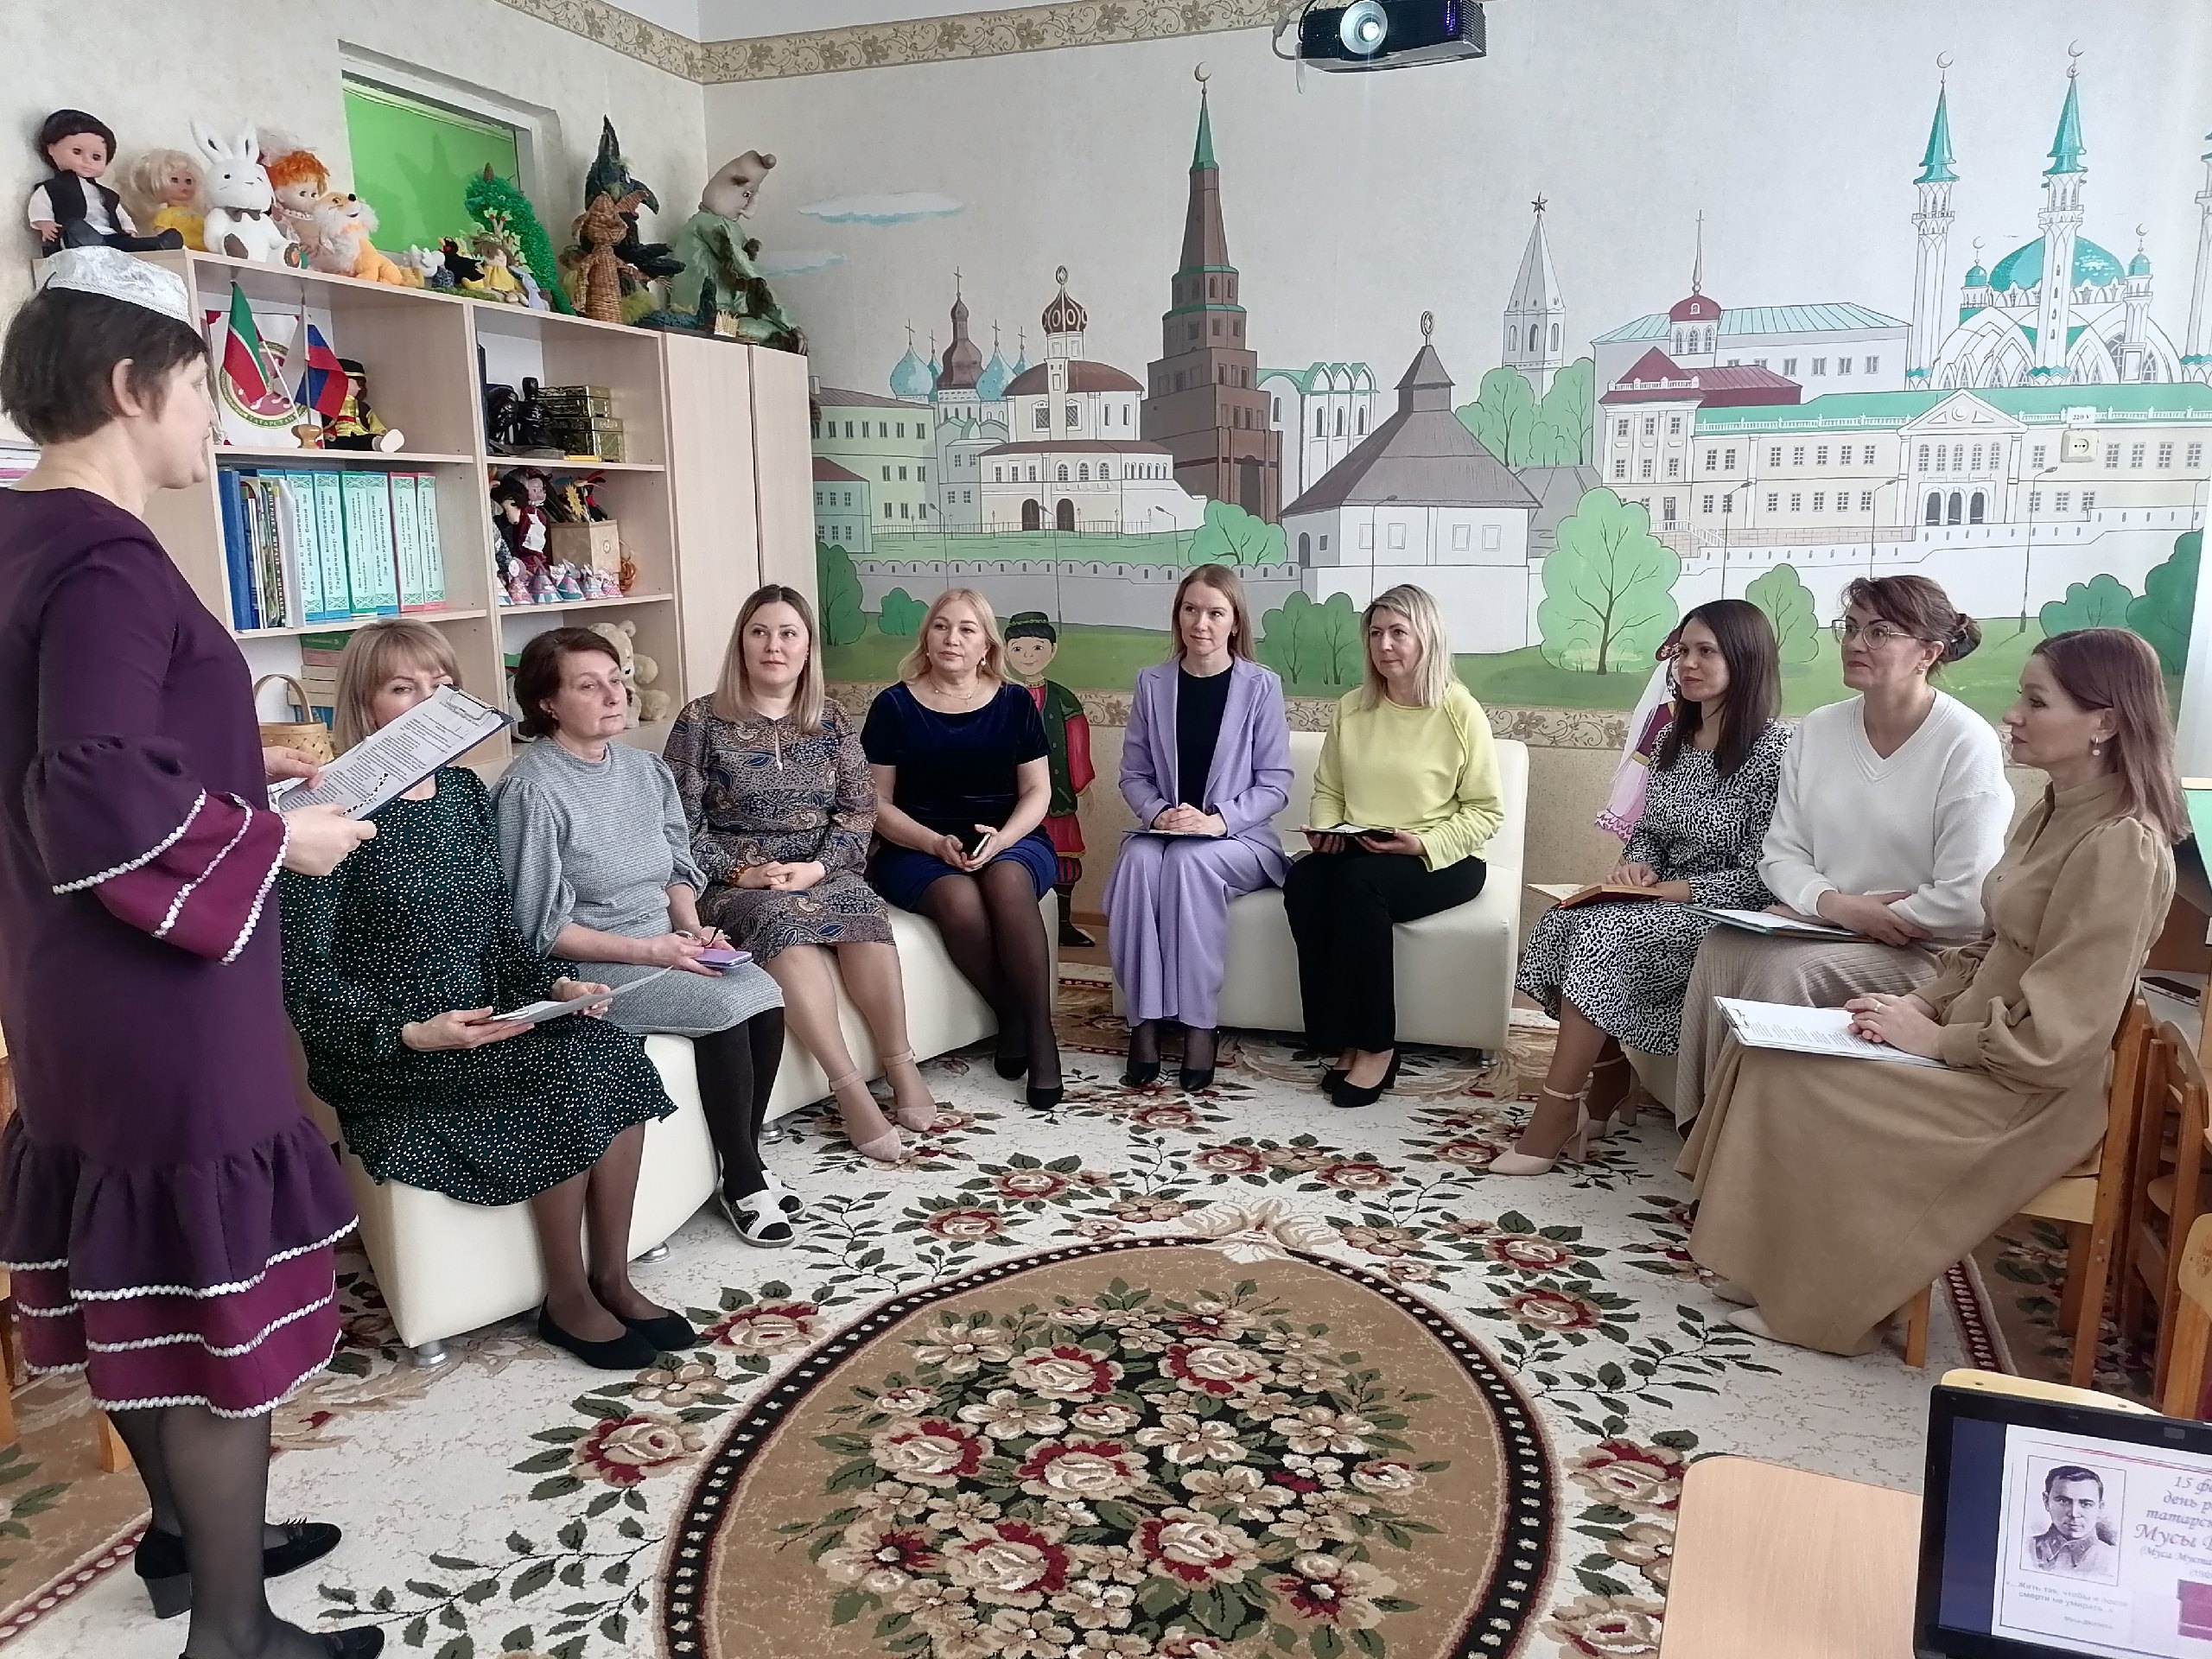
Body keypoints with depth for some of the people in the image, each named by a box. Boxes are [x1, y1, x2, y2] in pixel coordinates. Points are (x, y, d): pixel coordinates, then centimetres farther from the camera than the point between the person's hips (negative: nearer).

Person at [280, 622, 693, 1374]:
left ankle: (613, 1277, -5)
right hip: (382, 1052, -6)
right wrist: (409, 1034, -26)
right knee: (570, 1069, -24)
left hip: (482, 1025, 6)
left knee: (612, 1049, -18)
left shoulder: (466, 791, 8)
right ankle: (568, 1300, -6)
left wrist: (551, 985, -5)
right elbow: (302, 970, -16)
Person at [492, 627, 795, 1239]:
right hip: (586, 965, -7)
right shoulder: (531, 790, -15)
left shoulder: (644, 769, 7)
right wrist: (648, 950, -20)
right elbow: (542, 929, -16)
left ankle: (746, 1160, 2)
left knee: (766, 1000, -16)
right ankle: (742, 1180, -7)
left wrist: (690, 927, -4)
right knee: (725, 1007, -24)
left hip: (665, 942, 7)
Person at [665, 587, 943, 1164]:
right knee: (783, 922, -35)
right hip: (733, 881, -2)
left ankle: (900, 1064, -23)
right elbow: (680, 821, -3)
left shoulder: (832, 722, 9)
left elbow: (859, 809, 4)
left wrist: (818, 866, -13)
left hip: (823, 873, 3)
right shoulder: (702, 721, 0)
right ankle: (849, 1088, -35)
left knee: (865, 911, -31)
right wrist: (739, 871, -15)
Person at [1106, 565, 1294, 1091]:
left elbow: (1275, 785, -3)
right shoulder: (1153, 683, 5)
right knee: (1139, 858, -31)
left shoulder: (1260, 686, -3)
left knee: (1190, 860, -34)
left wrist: (1218, 819, -18)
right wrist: (1157, 812, -12)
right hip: (1164, 831, 2)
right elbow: (1133, 773, 8)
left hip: (1239, 838, -2)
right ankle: (1144, 1022, -26)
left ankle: (1198, 1024, -25)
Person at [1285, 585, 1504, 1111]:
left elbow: (1486, 811, -5)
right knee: (1302, 882, -28)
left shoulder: (1461, 712, -5)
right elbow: (1328, 789, 18)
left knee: (1359, 882, -35)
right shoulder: (1351, 708, 9)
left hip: (1440, 860, -4)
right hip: (1358, 851, 5)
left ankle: (1374, 1047, -22)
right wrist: (1325, 831, -4)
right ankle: (1343, 1042, -20)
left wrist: (1426, 843, -19)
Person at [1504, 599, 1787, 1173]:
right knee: (1561, 921, -22)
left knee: (1602, 931, -30)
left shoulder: (1773, 748, -13)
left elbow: (1758, 875, -16)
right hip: (1661, 901, 7)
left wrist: (1669, 890, -19)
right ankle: (1607, 1084, -10)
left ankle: (1554, 1116, -24)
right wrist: (1636, 864, -5)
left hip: (1725, 911, -7)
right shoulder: (1674, 735, 11)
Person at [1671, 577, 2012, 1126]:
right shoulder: (1818, 729, 5)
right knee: (1721, 950, -22)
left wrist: (1876, 920, -11)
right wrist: (1836, 904, -13)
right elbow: (1780, 853, 5)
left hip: (1928, 951, -5)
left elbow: (1966, 902, -17)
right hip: (1821, 923, 5)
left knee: (1787, 970, -29)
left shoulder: (1967, 744, -13)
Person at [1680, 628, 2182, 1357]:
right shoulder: (2053, 816, 8)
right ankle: (1771, 1266, 3)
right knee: (1767, 1049, -4)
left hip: (2030, 1091, -9)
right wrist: (1921, 1002, 0)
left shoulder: (2119, 846, -21)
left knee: (1796, 1085, -17)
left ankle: (1818, 1302, 2)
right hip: (1978, 1047, 9)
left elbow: (2057, 1033, -24)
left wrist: (1936, 1039, -16)